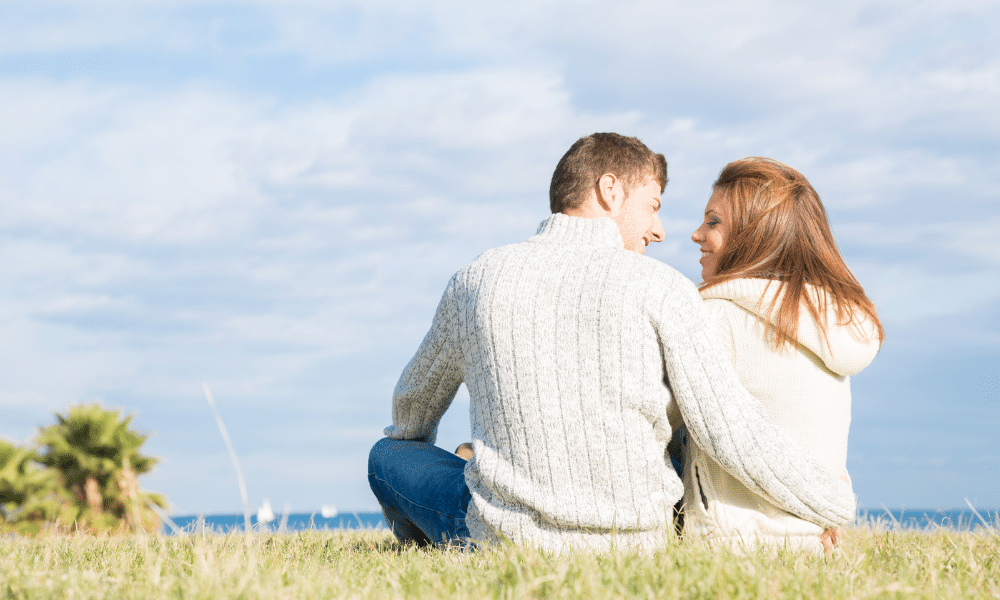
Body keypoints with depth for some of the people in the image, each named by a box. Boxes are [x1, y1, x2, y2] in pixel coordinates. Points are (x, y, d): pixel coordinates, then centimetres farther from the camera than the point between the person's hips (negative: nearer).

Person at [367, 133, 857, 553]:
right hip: (634, 547, 0)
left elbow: (413, 406, 21)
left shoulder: (476, 281, 2)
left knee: (389, 455, 27)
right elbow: (735, 438, -11)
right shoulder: (659, 288, -6)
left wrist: (407, 443, 44)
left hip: (507, 543, 0)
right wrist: (835, 507, 4)